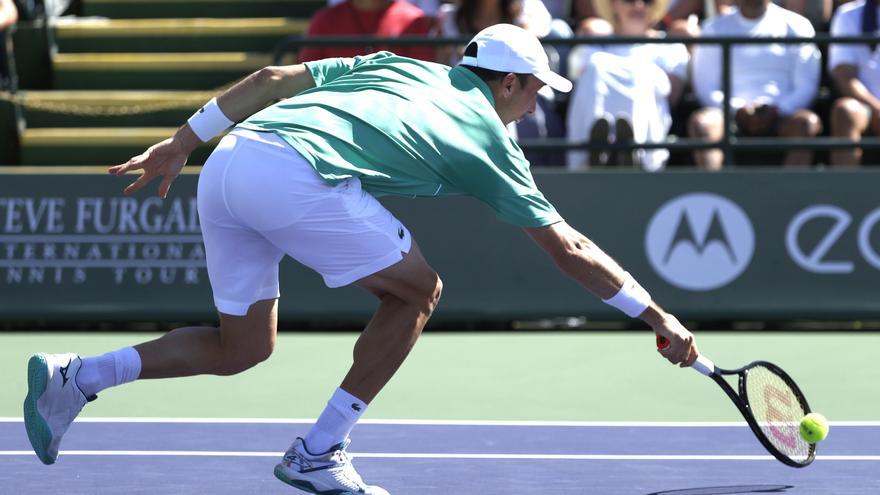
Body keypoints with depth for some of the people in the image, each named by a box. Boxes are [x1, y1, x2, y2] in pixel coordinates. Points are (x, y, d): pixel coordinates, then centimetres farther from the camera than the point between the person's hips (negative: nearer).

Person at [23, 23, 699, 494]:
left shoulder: (400, 67, 29)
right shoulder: (491, 141, 15)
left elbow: (273, 79, 20)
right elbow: (568, 249, 18)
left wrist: (181, 144, 23)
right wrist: (657, 316, 26)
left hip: (227, 162, 7)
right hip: (296, 175, -7)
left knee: (242, 347, 19)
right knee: (419, 290, 11)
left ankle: (74, 378, 9)